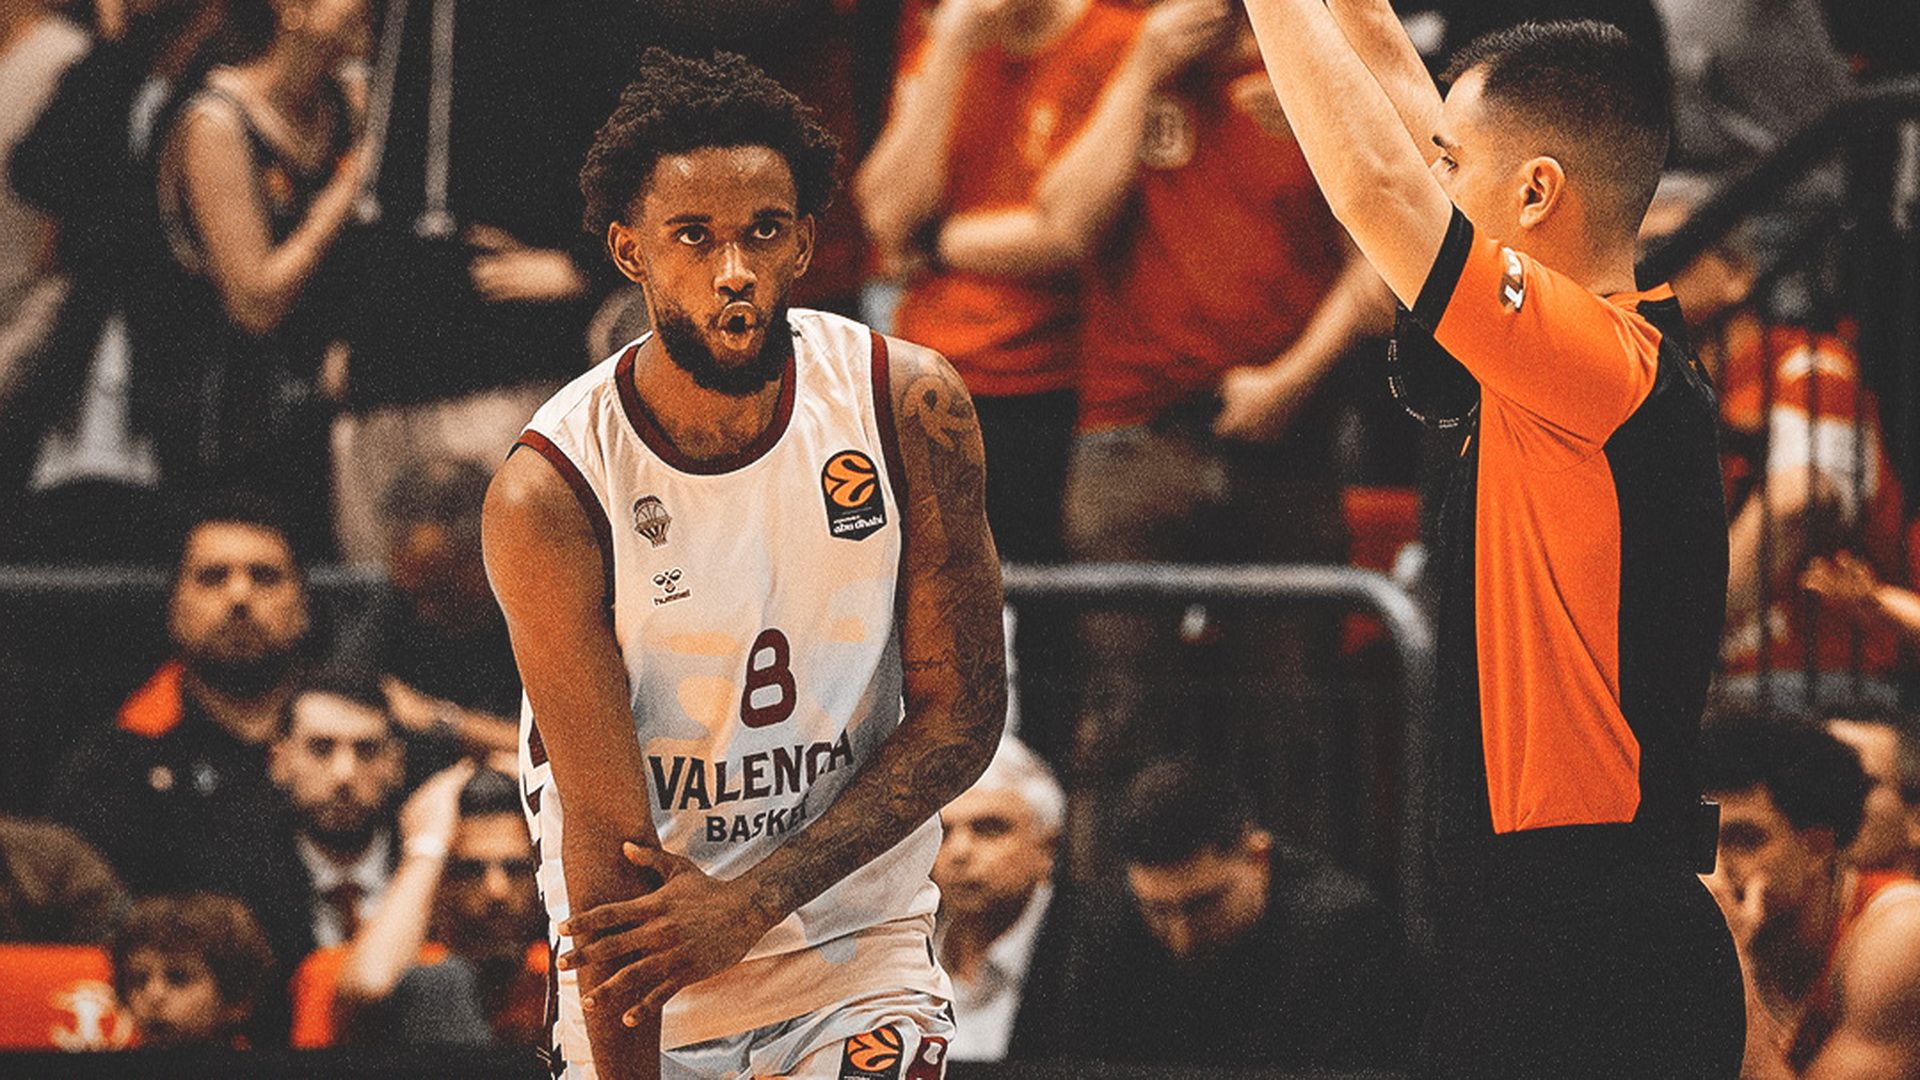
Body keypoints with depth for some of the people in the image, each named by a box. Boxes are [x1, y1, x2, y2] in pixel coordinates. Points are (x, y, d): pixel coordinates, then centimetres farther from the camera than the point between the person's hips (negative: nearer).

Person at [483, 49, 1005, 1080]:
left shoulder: (910, 406, -10)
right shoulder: (548, 495, -18)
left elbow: (960, 716, -6)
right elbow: (609, 832, -19)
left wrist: (754, 899, -16)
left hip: (859, 951, 1)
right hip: (643, 992, -1)